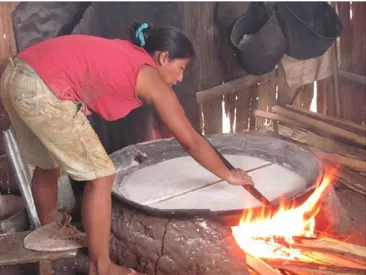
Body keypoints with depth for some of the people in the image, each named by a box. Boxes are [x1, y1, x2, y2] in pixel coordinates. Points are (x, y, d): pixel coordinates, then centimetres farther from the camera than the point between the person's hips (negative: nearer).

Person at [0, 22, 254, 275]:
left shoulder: (124, 54, 23)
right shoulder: (151, 78, 1)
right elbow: (192, 141, 6)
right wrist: (228, 174, 19)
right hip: (43, 90, -10)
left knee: (48, 166, 28)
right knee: (101, 176, 1)